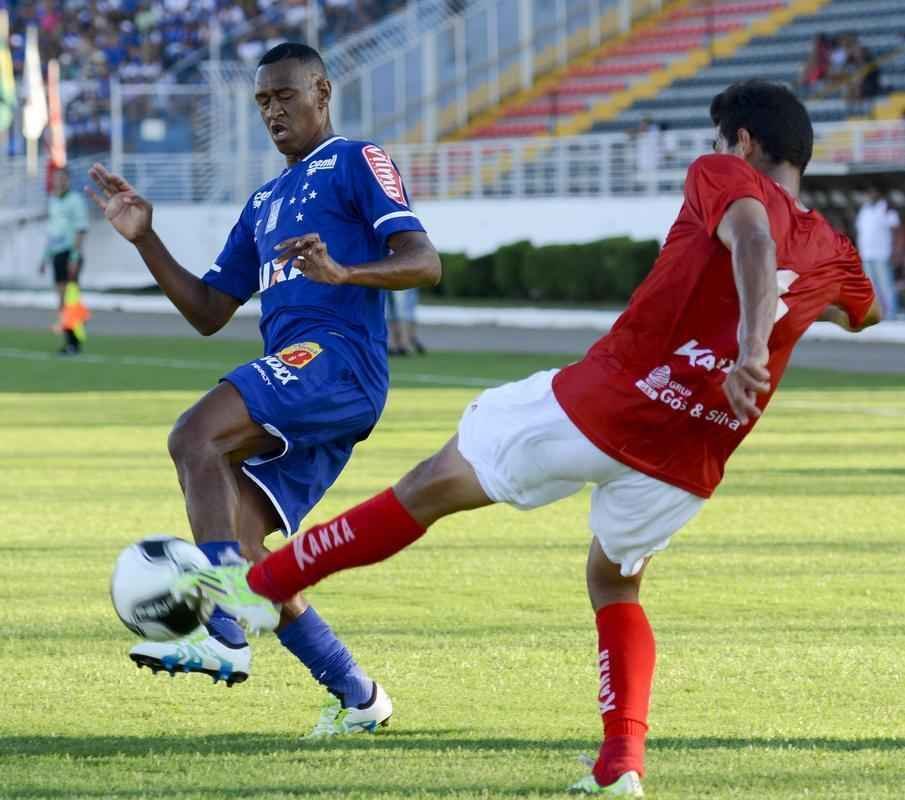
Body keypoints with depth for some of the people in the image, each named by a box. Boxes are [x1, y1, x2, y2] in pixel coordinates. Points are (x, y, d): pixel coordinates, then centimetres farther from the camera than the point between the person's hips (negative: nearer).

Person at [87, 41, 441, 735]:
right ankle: (357, 697, 9)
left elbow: (423, 262, -7)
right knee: (238, 549, -1)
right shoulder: (265, 203, 30)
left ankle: (223, 634, -39)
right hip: (297, 401, 9)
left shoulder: (356, 162, 6)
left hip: (336, 358, -9)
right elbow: (208, 312, 27)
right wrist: (144, 239, 17)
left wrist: (342, 271, -25)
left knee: (195, 437, -28)